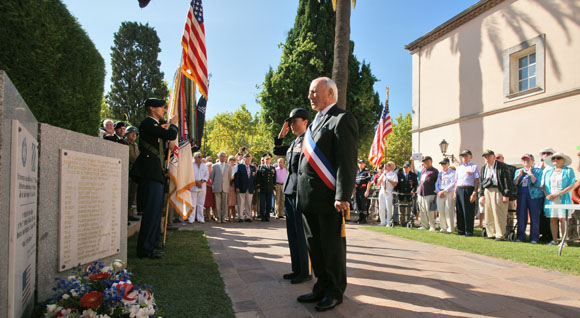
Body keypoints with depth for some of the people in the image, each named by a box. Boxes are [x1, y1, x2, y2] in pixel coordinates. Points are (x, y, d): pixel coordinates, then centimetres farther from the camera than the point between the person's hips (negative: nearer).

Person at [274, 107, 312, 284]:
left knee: (301, 234, -2)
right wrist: (281, 134, 17)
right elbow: (277, 151, 31)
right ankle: (297, 269, 24)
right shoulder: (293, 143, 16)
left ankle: (306, 272, 10)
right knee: (292, 233, 13)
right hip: (289, 191, 9)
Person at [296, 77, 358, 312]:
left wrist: (342, 197, -21)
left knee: (332, 247, 3)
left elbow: (347, 161, -15)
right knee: (315, 246, 16)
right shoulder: (315, 122, 21)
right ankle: (322, 287, 29)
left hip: (328, 199, -9)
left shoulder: (342, 119, -7)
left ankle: (335, 292, 18)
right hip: (310, 198, 9)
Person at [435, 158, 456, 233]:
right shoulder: (440, 173, 21)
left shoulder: (453, 173, 1)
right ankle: (443, 227, 12)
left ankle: (450, 228, -5)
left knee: (449, 211, -10)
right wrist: (438, 191, -2)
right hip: (440, 193, 6)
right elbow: (437, 183, 17)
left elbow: (453, 184, -9)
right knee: (441, 211, 4)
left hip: (449, 193, -6)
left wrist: (444, 191, -15)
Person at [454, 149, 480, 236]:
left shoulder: (474, 167, 2)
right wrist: (455, 192, 13)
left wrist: (475, 193, -14)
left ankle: (469, 231, 1)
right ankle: (461, 230, 14)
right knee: (459, 211, 6)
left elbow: (477, 181, -5)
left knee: (468, 212, -6)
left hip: (468, 189, -6)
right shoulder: (459, 167, 21)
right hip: (459, 190, 6)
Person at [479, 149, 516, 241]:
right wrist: (482, 194, 10)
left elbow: (507, 181, -7)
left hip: (498, 191, -6)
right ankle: (491, 233, 17)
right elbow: (481, 182, 18)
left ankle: (500, 235, 1)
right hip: (487, 191, 6)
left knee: (499, 215, -6)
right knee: (489, 215, 8)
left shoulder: (502, 166, -3)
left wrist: (506, 195, -13)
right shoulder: (483, 168, 15)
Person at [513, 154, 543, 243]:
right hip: (521, 195, 3)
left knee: (534, 217, -3)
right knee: (521, 216, 1)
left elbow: (538, 184, -7)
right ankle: (521, 236, 9)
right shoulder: (518, 171, 18)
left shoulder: (538, 171, 7)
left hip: (534, 195, -3)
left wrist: (530, 174, -15)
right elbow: (514, 184, 8)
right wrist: (519, 175, -6)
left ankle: (534, 238, 4)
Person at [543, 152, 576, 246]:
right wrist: (547, 195, -3)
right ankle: (554, 240, 9)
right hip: (550, 199, 4)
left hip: (563, 199, -3)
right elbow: (544, 185, 15)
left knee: (562, 219, -6)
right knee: (552, 219, 3)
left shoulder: (569, 171, 3)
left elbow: (571, 186, -5)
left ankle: (564, 240, 0)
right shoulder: (548, 171, 15)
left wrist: (558, 194, -13)